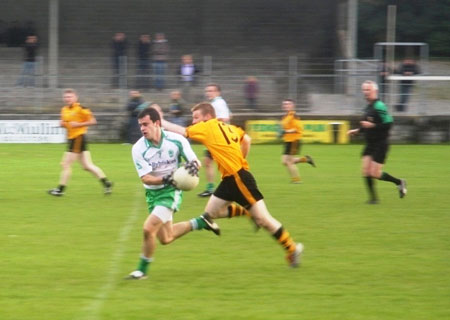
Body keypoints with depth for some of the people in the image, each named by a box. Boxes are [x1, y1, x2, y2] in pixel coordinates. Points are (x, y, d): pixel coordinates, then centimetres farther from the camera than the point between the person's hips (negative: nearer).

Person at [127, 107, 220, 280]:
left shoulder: (176, 140, -15)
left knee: (149, 228, -19)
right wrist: (165, 179, -36)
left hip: (171, 191, -4)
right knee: (166, 238, 13)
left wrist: (193, 166, -32)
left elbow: (195, 161, -7)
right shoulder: (138, 148, -13)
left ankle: (142, 269, 2)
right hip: (152, 193, 4)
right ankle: (200, 223, 37)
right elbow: (145, 178, -18)